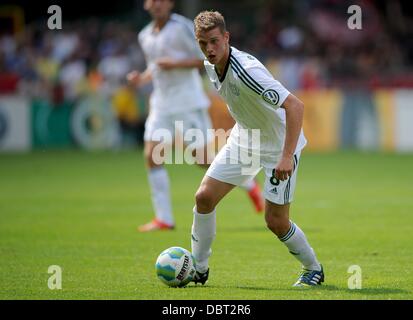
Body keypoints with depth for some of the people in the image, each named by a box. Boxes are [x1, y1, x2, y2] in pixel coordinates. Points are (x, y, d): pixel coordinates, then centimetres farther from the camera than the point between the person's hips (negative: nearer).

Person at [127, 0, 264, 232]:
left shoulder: (183, 27, -9)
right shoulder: (146, 36, 12)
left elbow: (206, 59, -11)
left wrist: (174, 64, -21)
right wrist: (142, 78, 6)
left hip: (188, 104, -6)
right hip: (162, 105, 6)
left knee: (203, 159, -5)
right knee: (151, 156, -7)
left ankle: (249, 184, 18)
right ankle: (164, 219, -3)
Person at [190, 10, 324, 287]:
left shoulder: (247, 70, -33)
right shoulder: (211, 66, -6)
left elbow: (295, 105, -38)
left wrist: (287, 157, -41)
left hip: (280, 146, -7)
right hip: (243, 140, 7)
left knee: (276, 221, -6)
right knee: (204, 197, -3)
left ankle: (313, 269, 19)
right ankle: (198, 269, 12)